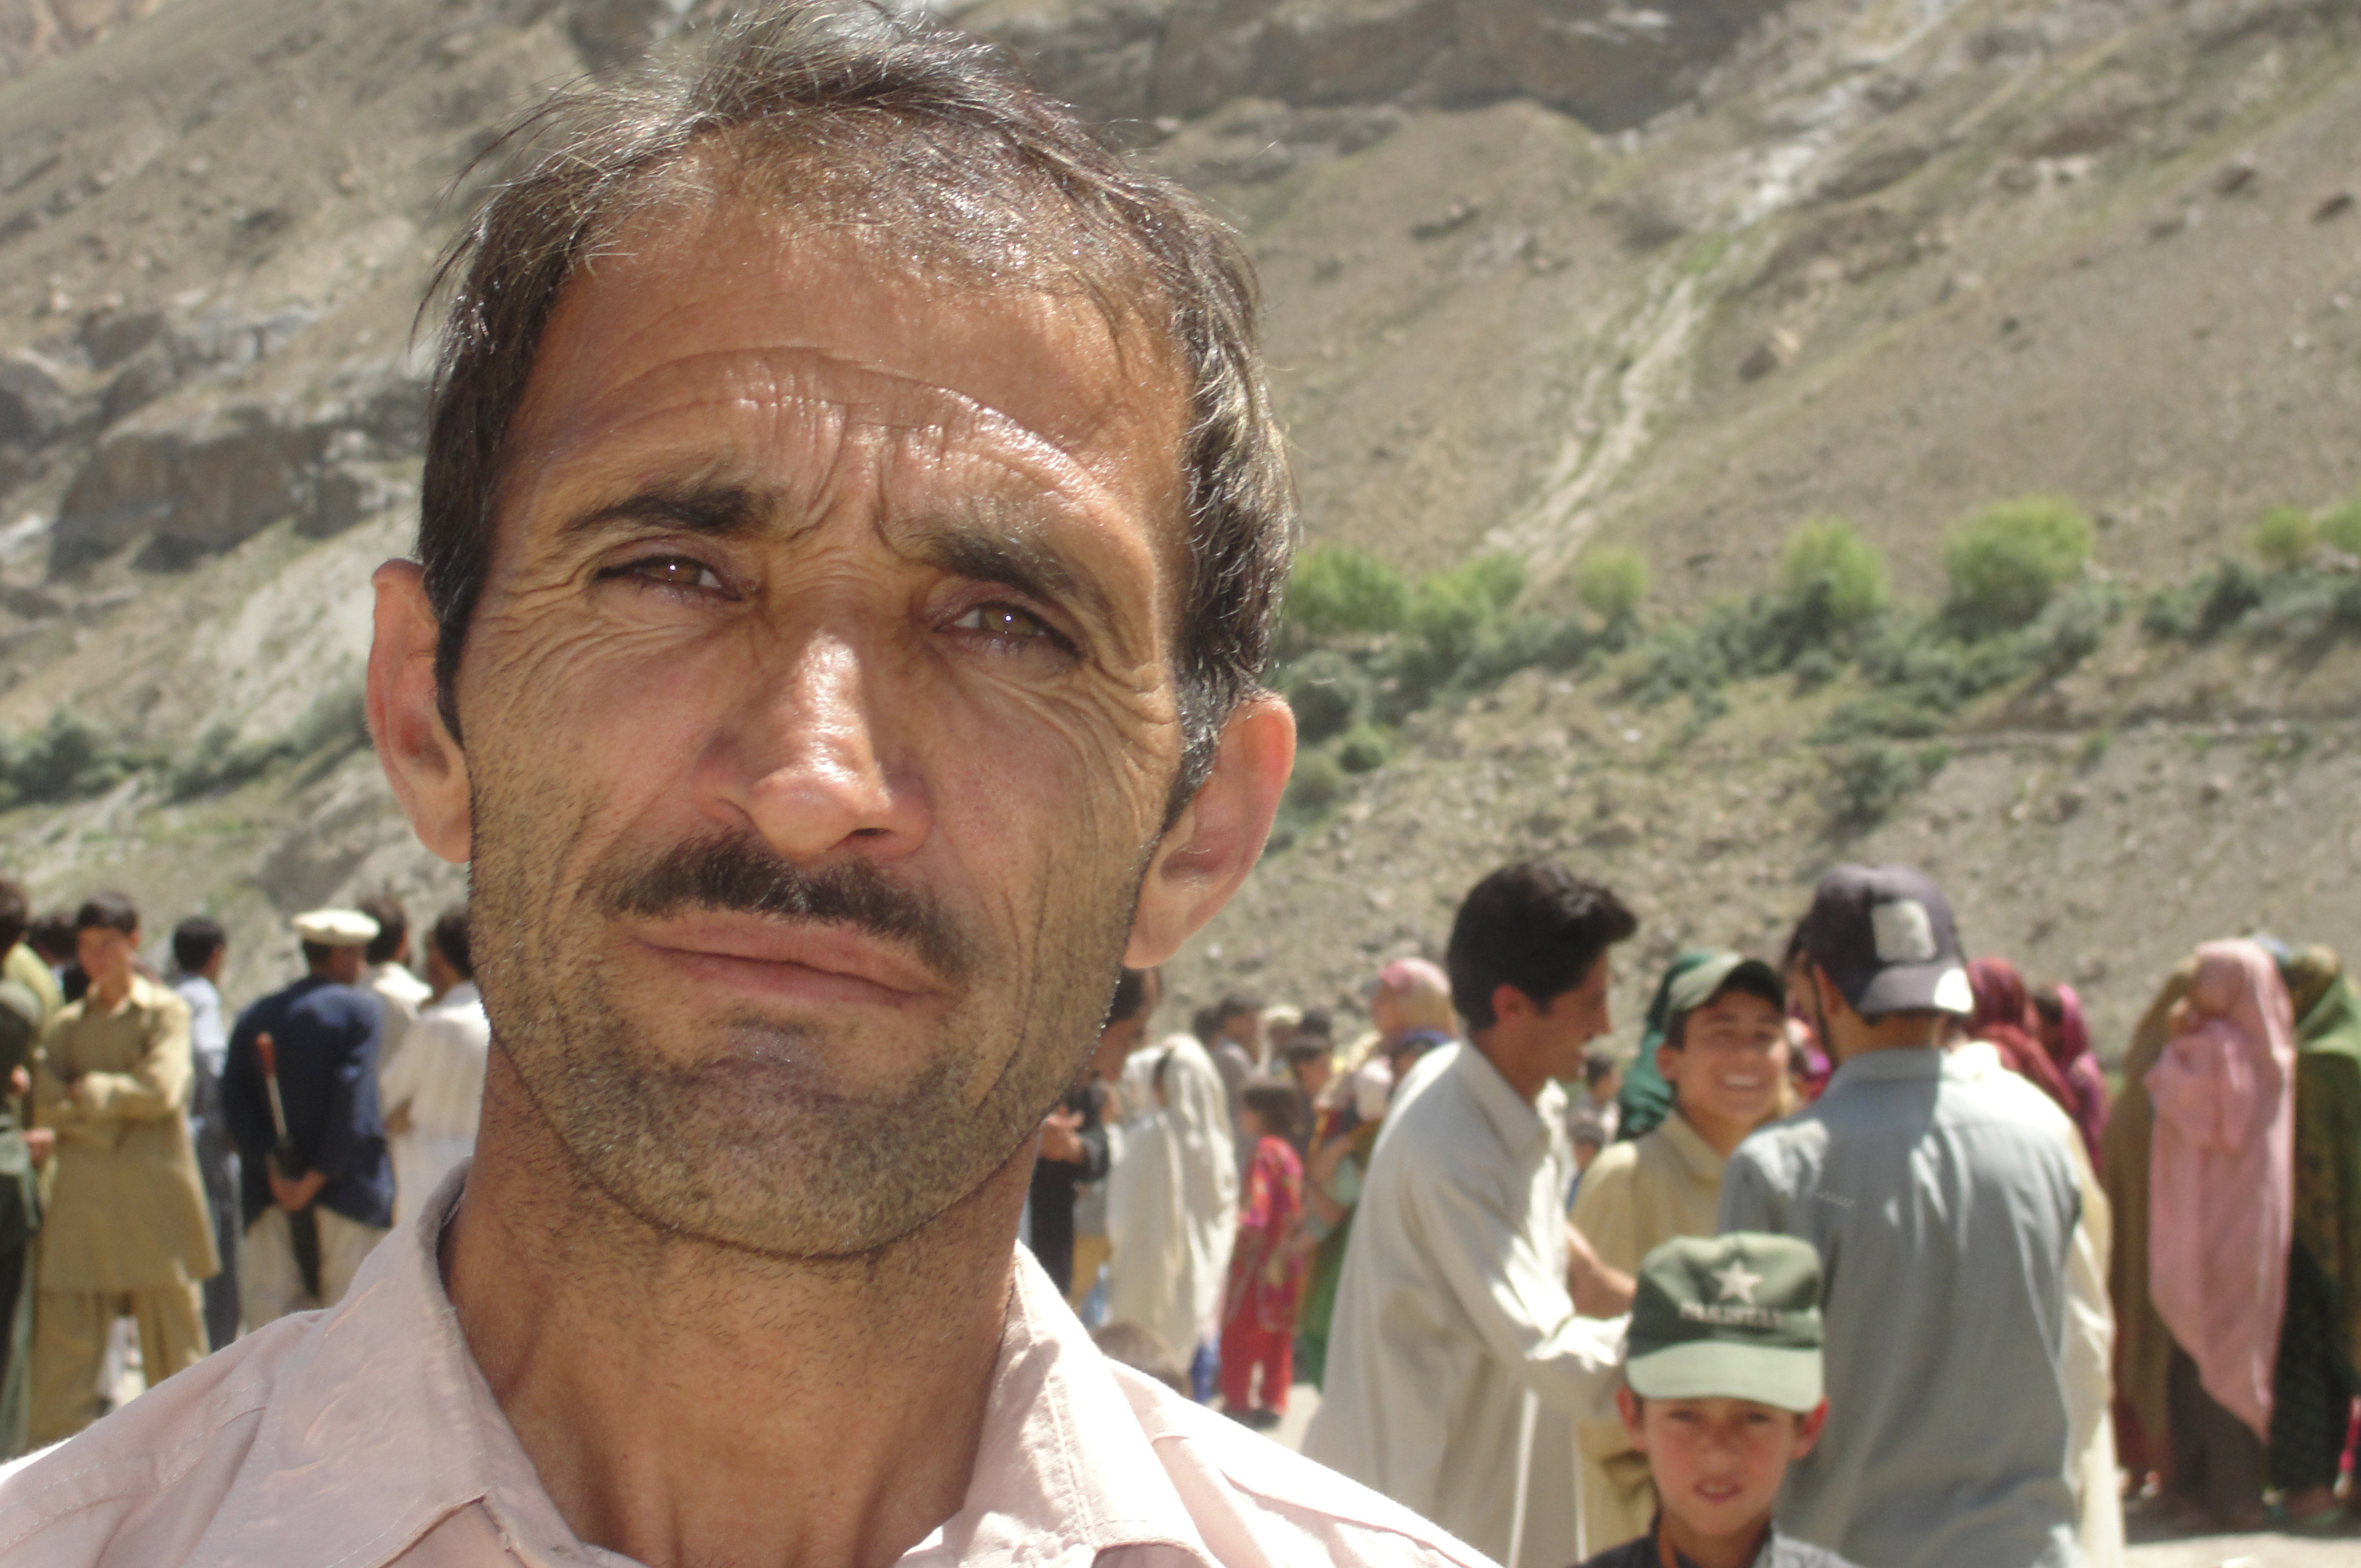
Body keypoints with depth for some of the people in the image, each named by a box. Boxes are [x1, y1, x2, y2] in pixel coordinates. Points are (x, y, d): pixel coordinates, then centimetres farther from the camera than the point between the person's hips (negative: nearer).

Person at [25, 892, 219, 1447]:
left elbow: (161, 1090, -10)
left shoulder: (165, 1012, 5)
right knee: (63, 1341, -4)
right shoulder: (67, 1023, 15)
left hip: (153, 1195, -3)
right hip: (82, 1198, 3)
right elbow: (45, 1104, 2)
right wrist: (117, 1103, -9)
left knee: (173, 1340, 3)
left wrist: (88, 1091, -3)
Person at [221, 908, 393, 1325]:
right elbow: (355, 1103, -11)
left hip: (272, 1198, 4)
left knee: (269, 1323, 3)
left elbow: (234, 1099, 0)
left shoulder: (255, 1017, 12)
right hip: (348, 1194, -4)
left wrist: (273, 1172, -7)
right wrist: (317, 1178, -9)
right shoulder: (361, 1008, -2)